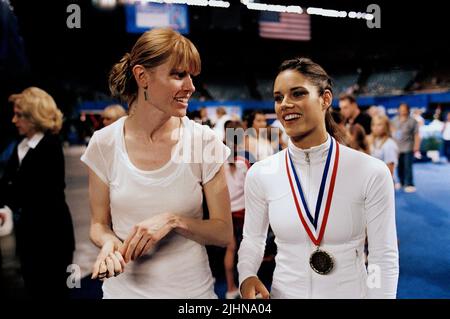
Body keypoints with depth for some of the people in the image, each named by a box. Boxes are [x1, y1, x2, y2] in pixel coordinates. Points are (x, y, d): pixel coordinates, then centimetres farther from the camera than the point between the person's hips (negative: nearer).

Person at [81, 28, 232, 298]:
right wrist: (108, 242, -18)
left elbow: (224, 233, -8)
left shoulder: (204, 140, -13)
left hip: (191, 288, -1)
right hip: (124, 288, 1)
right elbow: (99, 223, 2)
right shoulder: (104, 143, -10)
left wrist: (174, 220, -23)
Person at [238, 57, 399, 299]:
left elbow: (384, 258, -10)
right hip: (284, 293, 2)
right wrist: (247, 276, -15)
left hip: (352, 292, -1)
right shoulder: (259, 175, -11)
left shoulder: (371, 173, -16)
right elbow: (252, 239, 1)